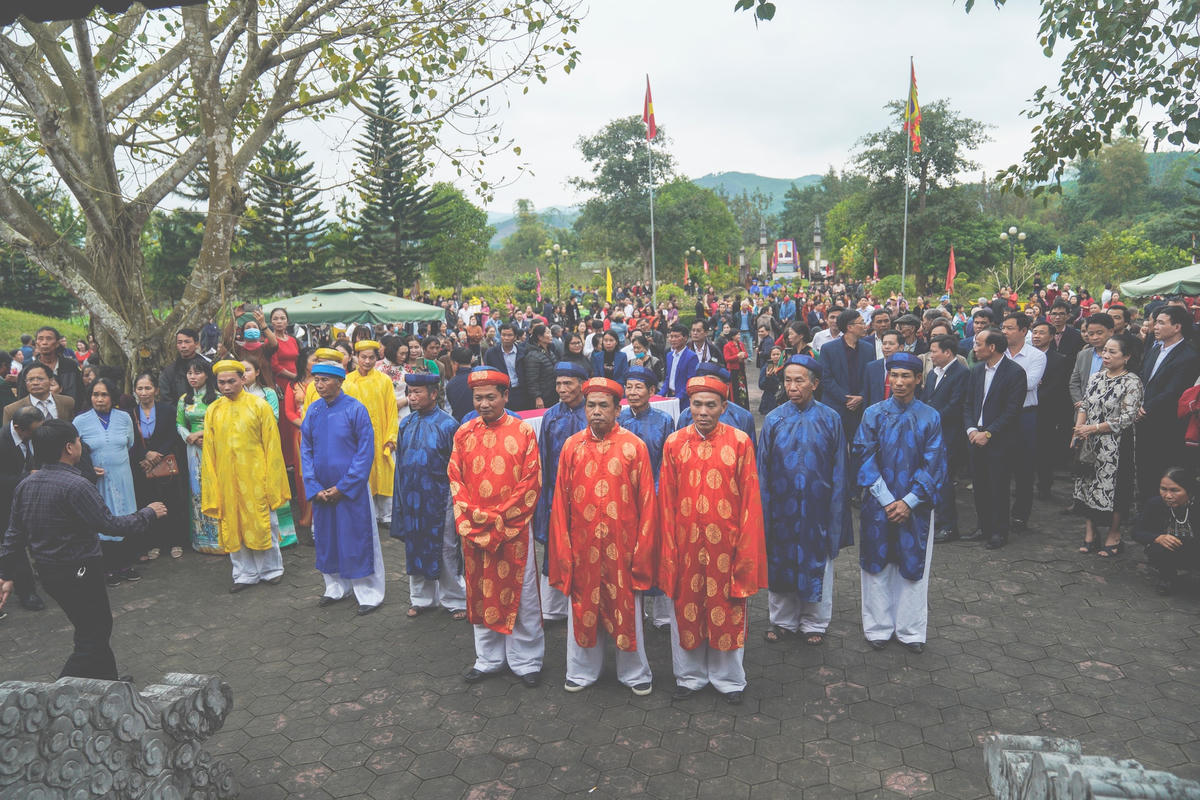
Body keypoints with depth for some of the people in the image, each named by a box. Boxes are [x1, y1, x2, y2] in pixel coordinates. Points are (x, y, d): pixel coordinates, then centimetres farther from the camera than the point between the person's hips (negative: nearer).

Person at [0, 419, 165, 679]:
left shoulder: (25, 485, 3)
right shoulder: (76, 486, -23)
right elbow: (110, 525, -22)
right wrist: (148, 513, -7)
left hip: (47, 574, 9)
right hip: (79, 573, -9)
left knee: (96, 628, 21)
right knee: (93, 638, 3)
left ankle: (108, 682, 33)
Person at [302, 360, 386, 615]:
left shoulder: (356, 409, -11)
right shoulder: (313, 411, 3)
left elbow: (366, 452, -11)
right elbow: (306, 451, 7)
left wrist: (343, 487, -13)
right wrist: (314, 487, -4)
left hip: (352, 488, -5)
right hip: (322, 490, 5)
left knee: (358, 539, 1)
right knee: (327, 537, 14)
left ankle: (369, 593, 14)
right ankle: (336, 588, 31)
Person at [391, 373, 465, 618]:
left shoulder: (447, 425, -9)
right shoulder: (406, 425, 6)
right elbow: (400, 462, 13)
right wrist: (400, 499, 10)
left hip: (439, 499, -5)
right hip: (412, 499, 5)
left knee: (445, 550, 5)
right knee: (415, 549, 13)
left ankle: (455, 600, 20)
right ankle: (422, 598, 30)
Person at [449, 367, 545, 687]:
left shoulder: (523, 431, -5)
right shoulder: (463, 433, 5)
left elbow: (531, 483, -8)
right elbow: (455, 481, 4)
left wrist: (499, 520, -12)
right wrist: (471, 522, -8)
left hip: (514, 530, -3)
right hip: (474, 532, 3)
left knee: (520, 595, 5)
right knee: (481, 594, 14)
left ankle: (526, 661, 22)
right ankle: (488, 659, 30)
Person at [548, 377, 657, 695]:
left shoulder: (634, 447, -5)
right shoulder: (572, 446, 1)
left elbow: (646, 502, -3)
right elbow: (561, 501, 3)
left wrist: (642, 548, -5)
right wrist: (563, 548, 0)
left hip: (621, 547, -2)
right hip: (582, 548, 2)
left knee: (626, 608, 11)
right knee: (582, 608, 14)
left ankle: (634, 673, 31)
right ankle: (582, 671, 34)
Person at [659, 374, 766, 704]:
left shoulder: (740, 442, -5)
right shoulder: (674, 443, 0)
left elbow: (750, 499, -2)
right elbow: (666, 500, 3)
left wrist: (745, 549, -4)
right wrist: (670, 548, 1)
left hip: (726, 542, -1)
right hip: (686, 543, 2)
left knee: (727, 611, 10)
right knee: (686, 609, 13)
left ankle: (729, 679, 31)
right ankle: (690, 676, 33)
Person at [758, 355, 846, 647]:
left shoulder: (830, 419, -4)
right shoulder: (774, 420, -2)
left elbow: (839, 471, 1)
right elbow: (763, 470, 3)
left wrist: (836, 511, -1)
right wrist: (765, 511, 0)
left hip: (816, 508, -1)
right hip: (782, 508, 1)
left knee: (817, 564, 10)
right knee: (780, 563, 10)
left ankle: (814, 623, 29)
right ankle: (783, 620, 29)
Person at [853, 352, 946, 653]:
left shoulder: (930, 417, -2)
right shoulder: (873, 414, -2)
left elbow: (934, 465, -4)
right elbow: (865, 458, -5)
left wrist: (909, 502, -12)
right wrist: (887, 500, -12)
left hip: (915, 506, 0)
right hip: (878, 504, 0)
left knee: (913, 565, 8)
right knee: (878, 563, 7)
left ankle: (911, 630, 23)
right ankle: (878, 627, 22)